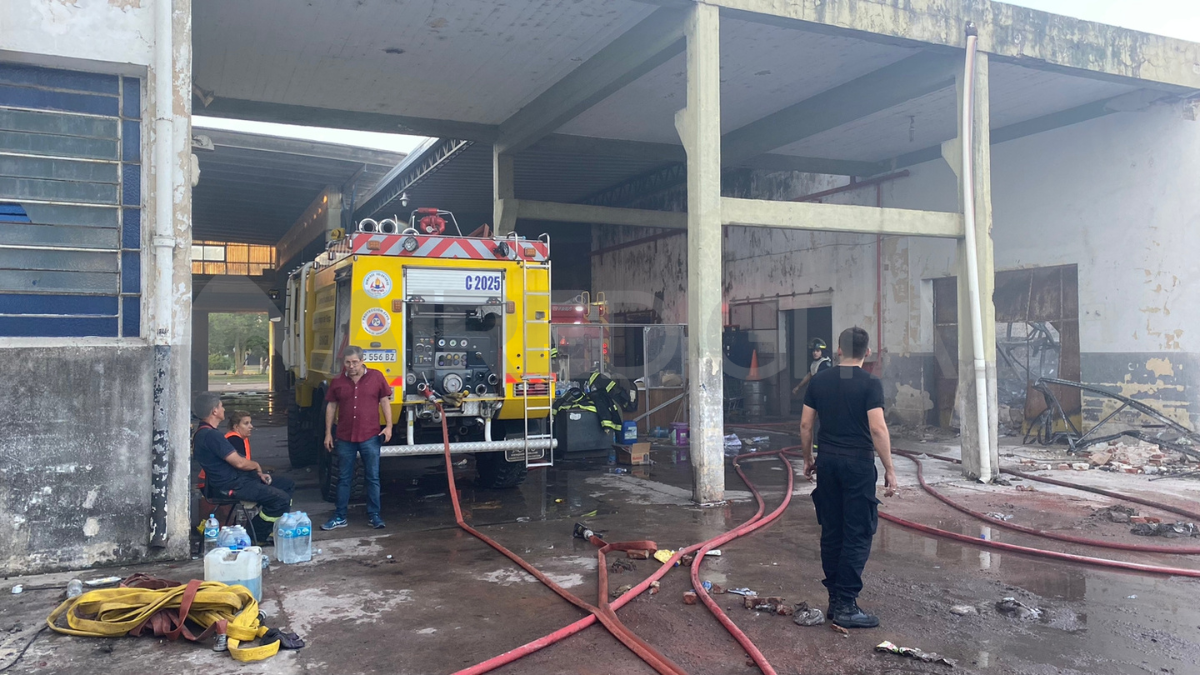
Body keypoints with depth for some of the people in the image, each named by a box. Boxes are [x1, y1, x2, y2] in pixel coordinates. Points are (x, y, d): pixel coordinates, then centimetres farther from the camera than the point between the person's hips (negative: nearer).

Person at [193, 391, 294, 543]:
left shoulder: (204, 433, 14)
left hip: (236, 478, 11)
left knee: (288, 484, 11)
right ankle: (254, 535, -2)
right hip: (230, 486, -11)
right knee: (281, 499, -22)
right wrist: (257, 466, -2)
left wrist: (258, 473, 8)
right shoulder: (211, 435, -22)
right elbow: (239, 462, -23)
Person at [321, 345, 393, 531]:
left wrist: (388, 425, -7)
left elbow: (385, 401, 2)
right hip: (345, 438, 2)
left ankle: (374, 516, 13)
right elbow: (331, 407, 9)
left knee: (373, 478, 3)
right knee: (344, 479, 9)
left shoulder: (376, 377, -1)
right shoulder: (337, 382, 5)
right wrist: (328, 433, 6)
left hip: (370, 437, -2)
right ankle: (340, 517, 17)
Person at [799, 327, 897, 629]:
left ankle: (834, 599, 20)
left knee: (831, 532, 12)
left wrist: (808, 459, 18)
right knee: (858, 535, 1)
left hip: (827, 462, 5)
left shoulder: (819, 380, 5)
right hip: (859, 463, -5)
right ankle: (846, 606, 1)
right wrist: (889, 469, -7)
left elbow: (805, 424, 6)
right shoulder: (870, 383, -8)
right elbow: (878, 428, -15)